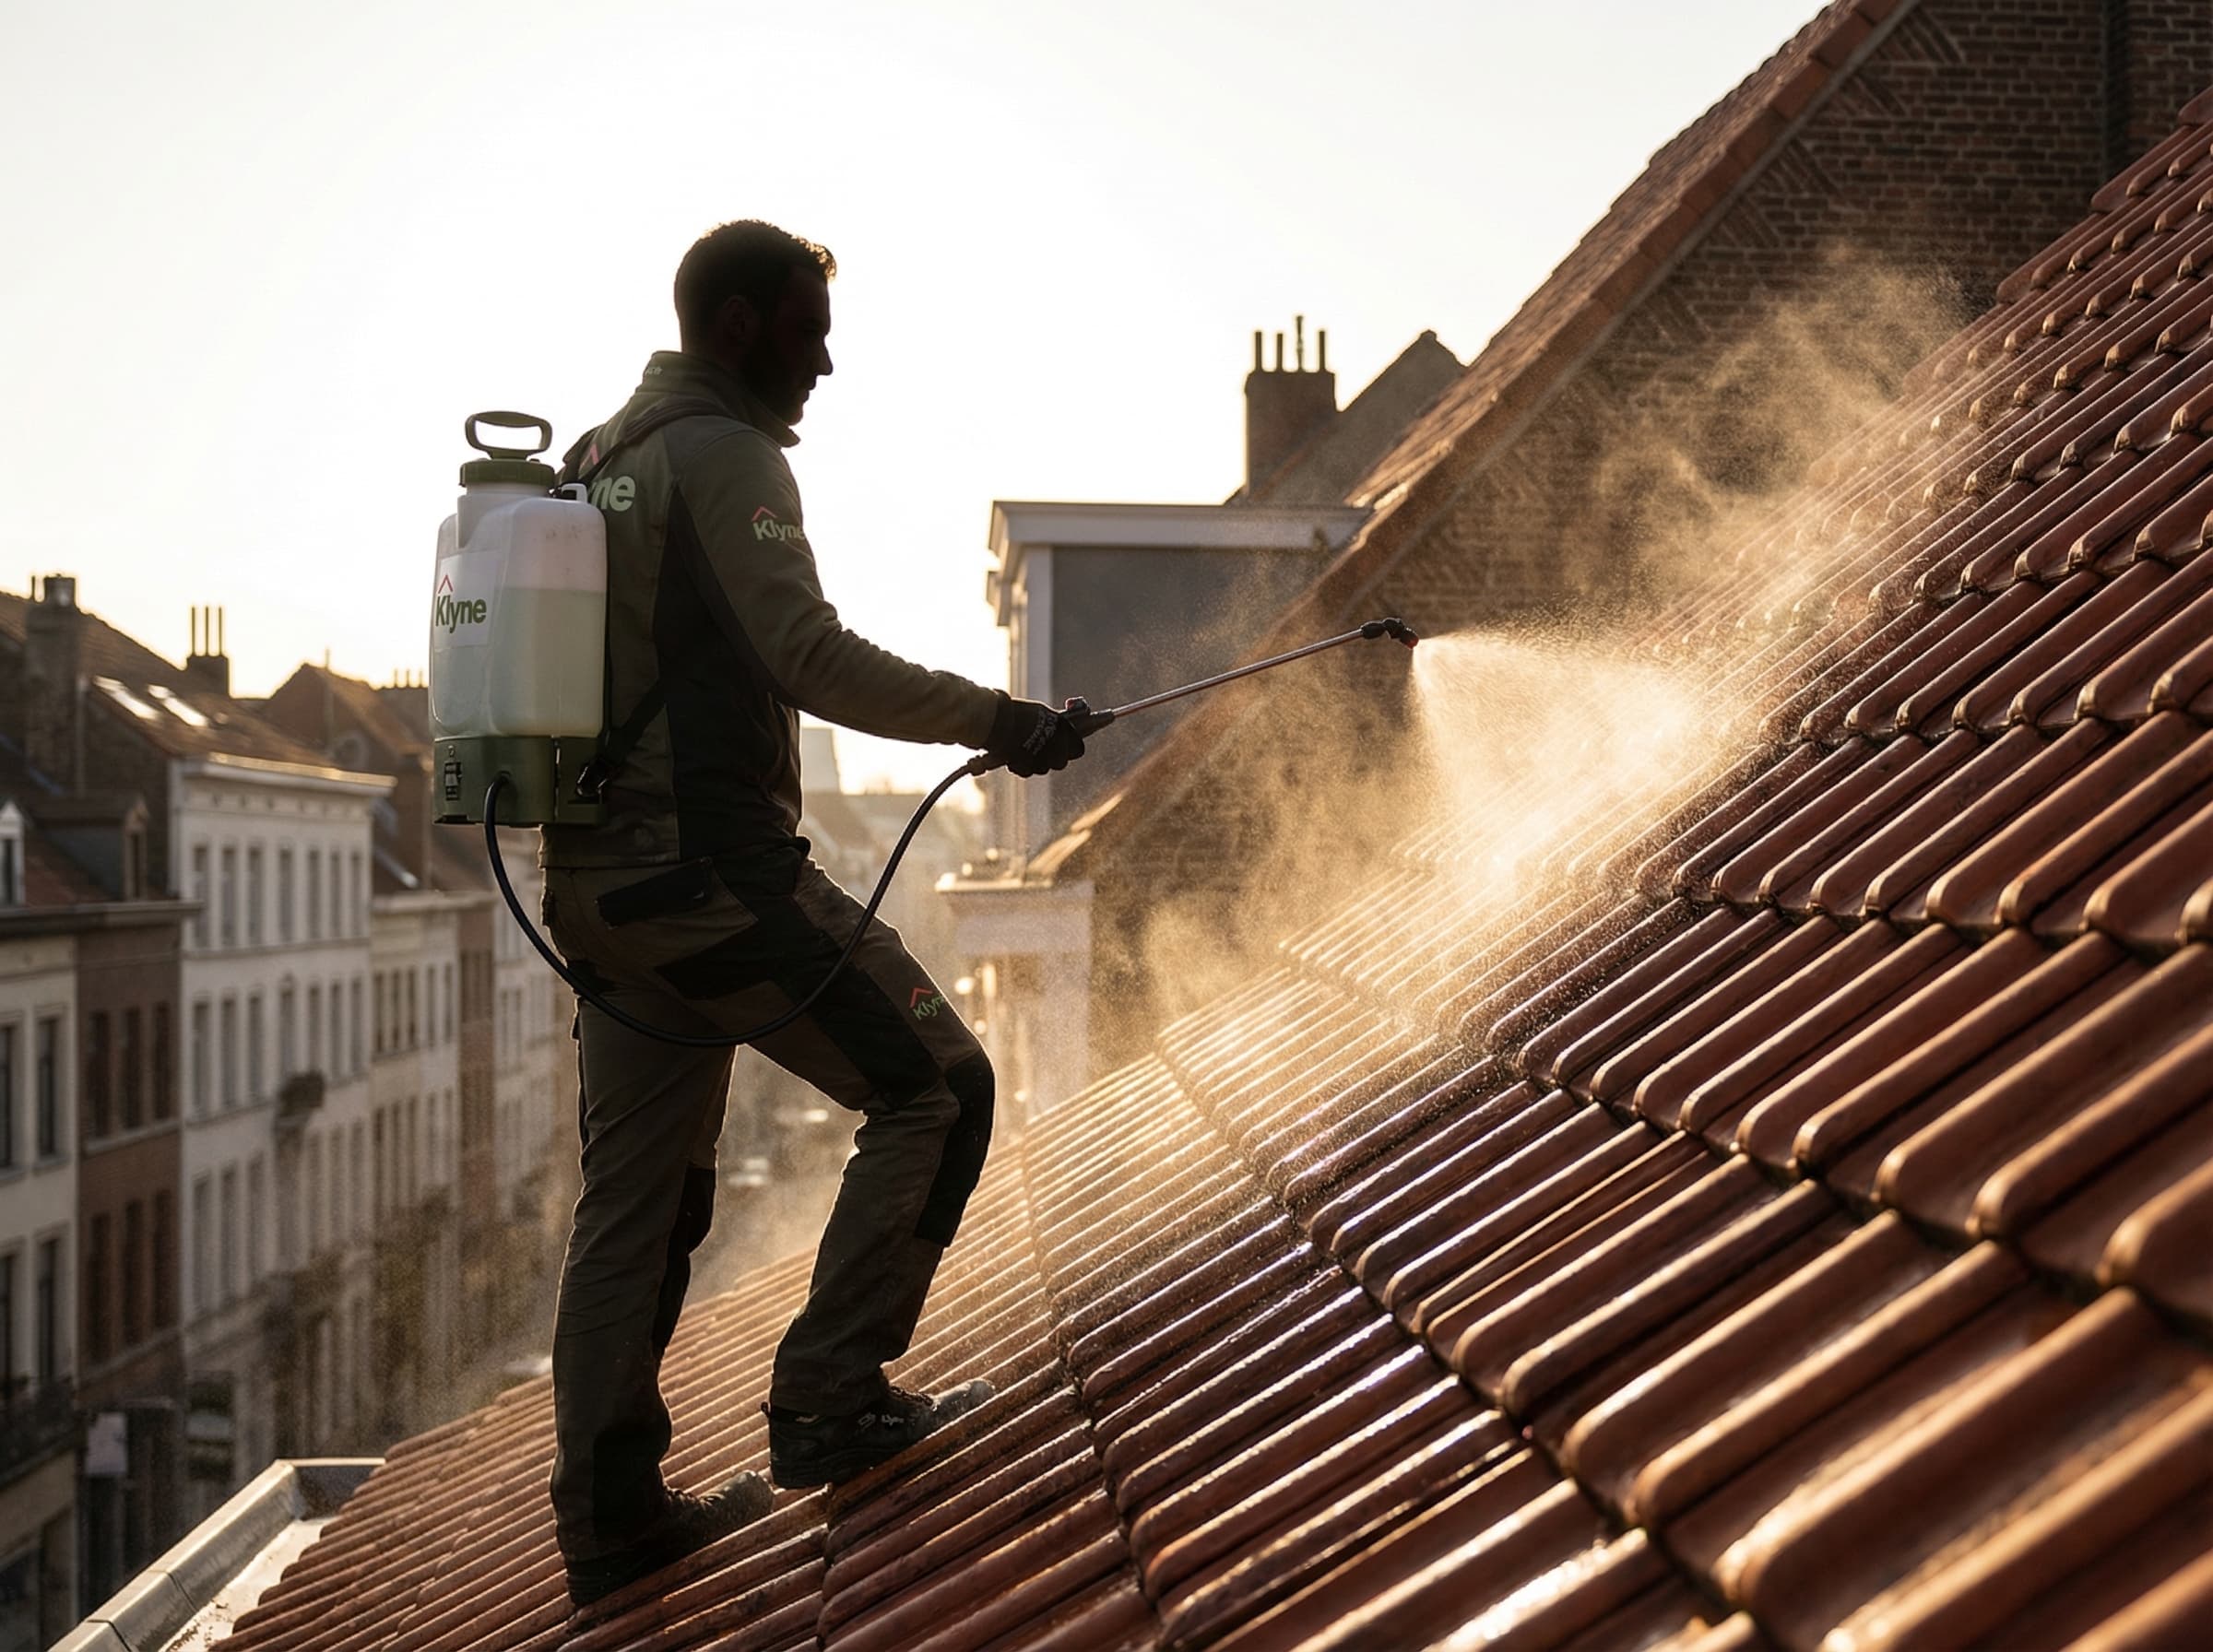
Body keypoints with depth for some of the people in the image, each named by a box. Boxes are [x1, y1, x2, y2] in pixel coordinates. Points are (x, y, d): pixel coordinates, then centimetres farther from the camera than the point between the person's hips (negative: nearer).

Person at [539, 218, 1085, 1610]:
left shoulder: (594, 463, 20)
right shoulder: (726, 457, -8)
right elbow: (812, 657, -18)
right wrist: (997, 721, -13)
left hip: (594, 881, 10)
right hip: (712, 865, -10)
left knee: (638, 1202, 12)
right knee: (934, 1086, -1)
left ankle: (609, 1516, 16)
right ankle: (831, 1402, -3)